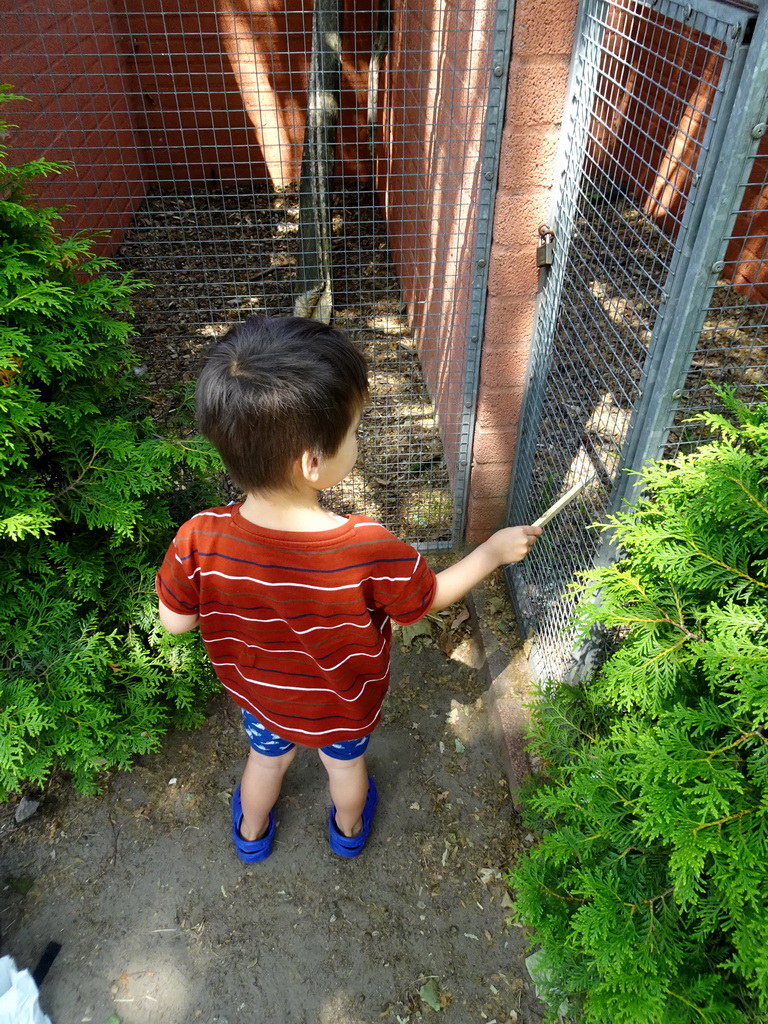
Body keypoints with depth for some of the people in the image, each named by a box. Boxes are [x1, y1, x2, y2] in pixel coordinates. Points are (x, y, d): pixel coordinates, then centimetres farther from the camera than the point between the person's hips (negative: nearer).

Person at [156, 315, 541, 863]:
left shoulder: (200, 541, -35)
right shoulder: (371, 551, -41)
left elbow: (175, 620, -16)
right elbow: (433, 594, -20)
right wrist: (493, 551, -5)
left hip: (259, 693, 2)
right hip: (344, 704, -1)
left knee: (268, 757, 34)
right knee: (347, 762, 32)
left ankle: (251, 834, 65)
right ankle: (349, 829, 65)